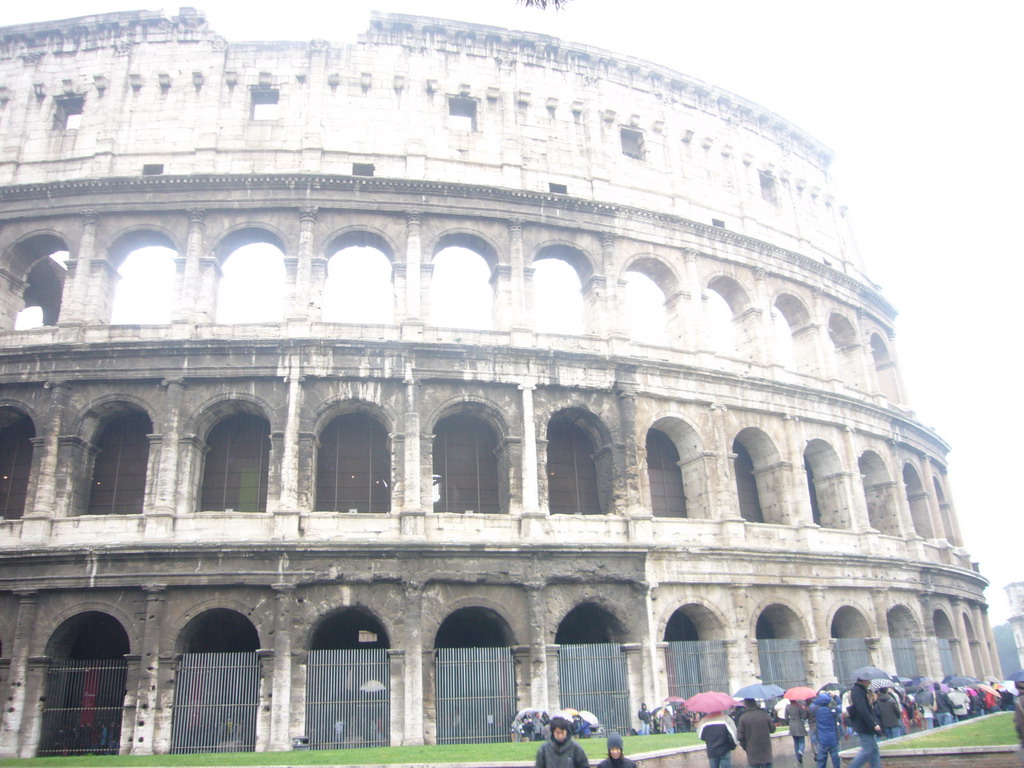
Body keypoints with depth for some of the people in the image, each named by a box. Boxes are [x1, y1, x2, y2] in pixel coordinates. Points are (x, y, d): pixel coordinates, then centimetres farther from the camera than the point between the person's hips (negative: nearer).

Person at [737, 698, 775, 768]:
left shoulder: (743, 718, -12)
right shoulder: (765, 714, -8)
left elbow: (740, 737, -9)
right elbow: (772, 729, 5)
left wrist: (745, 748, 8)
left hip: (752, 753, -1)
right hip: (766, 752, 1)